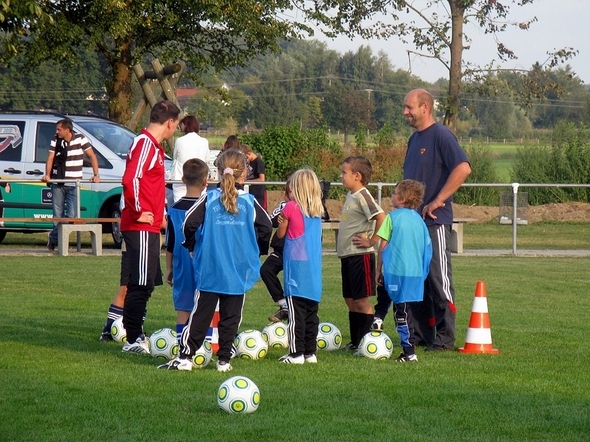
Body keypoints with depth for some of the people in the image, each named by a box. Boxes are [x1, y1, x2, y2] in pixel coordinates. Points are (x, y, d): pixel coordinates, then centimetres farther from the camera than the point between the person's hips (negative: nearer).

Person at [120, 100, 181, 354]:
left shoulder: (153, 145, 18)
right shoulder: (145, 143, -13)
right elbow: (130, 179, -26)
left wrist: (159, 214, 20)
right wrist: (138, 212, -20)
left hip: (149, 227, 10)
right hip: (141, 227, -10)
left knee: (146, 283, 15)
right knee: (141, 284, -8)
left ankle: (135, 335, 21)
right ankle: (133, 340, -5)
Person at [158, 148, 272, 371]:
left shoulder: (210, 199, -3)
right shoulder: (250, 202, -1)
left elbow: (189, 224, -7)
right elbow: (266, 227, -2)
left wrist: (191, 246, 11)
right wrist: (257, 251, 14)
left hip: (209, 269, 0)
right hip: (239, 271, 0)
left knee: (200, 314, 3)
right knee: (230, 316, 7)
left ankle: (185, 357, -1)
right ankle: (224, 359, 8)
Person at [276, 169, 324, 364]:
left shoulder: (291, 207, -7)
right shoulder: (317, 210, 8)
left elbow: (280, 234, 1)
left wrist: (282, 222, 18)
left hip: (296, 263, -6)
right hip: (314, 266, 6)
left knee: (296, 313, -5)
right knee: (311, 312, 9)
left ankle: (296, 353, -5)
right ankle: (310, 352, 12)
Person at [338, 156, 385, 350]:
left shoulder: (362, 196, -15)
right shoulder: (350, 195, 13)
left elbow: (382, 217, -26)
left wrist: (372, 240, -18)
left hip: (361, 256, -10)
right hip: (348, 255, 10)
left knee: (361, 300, -5)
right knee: (350, 300, 13)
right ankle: (355, 342, 20)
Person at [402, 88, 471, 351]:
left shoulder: (441, 136, -11)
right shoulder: (415, 139, 16)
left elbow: (463, 169, -23)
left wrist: (437, 201, -20)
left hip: (435, 221, -9)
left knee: (439, 279, -5)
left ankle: (444, 339, -2)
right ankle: (420, 335, 18)